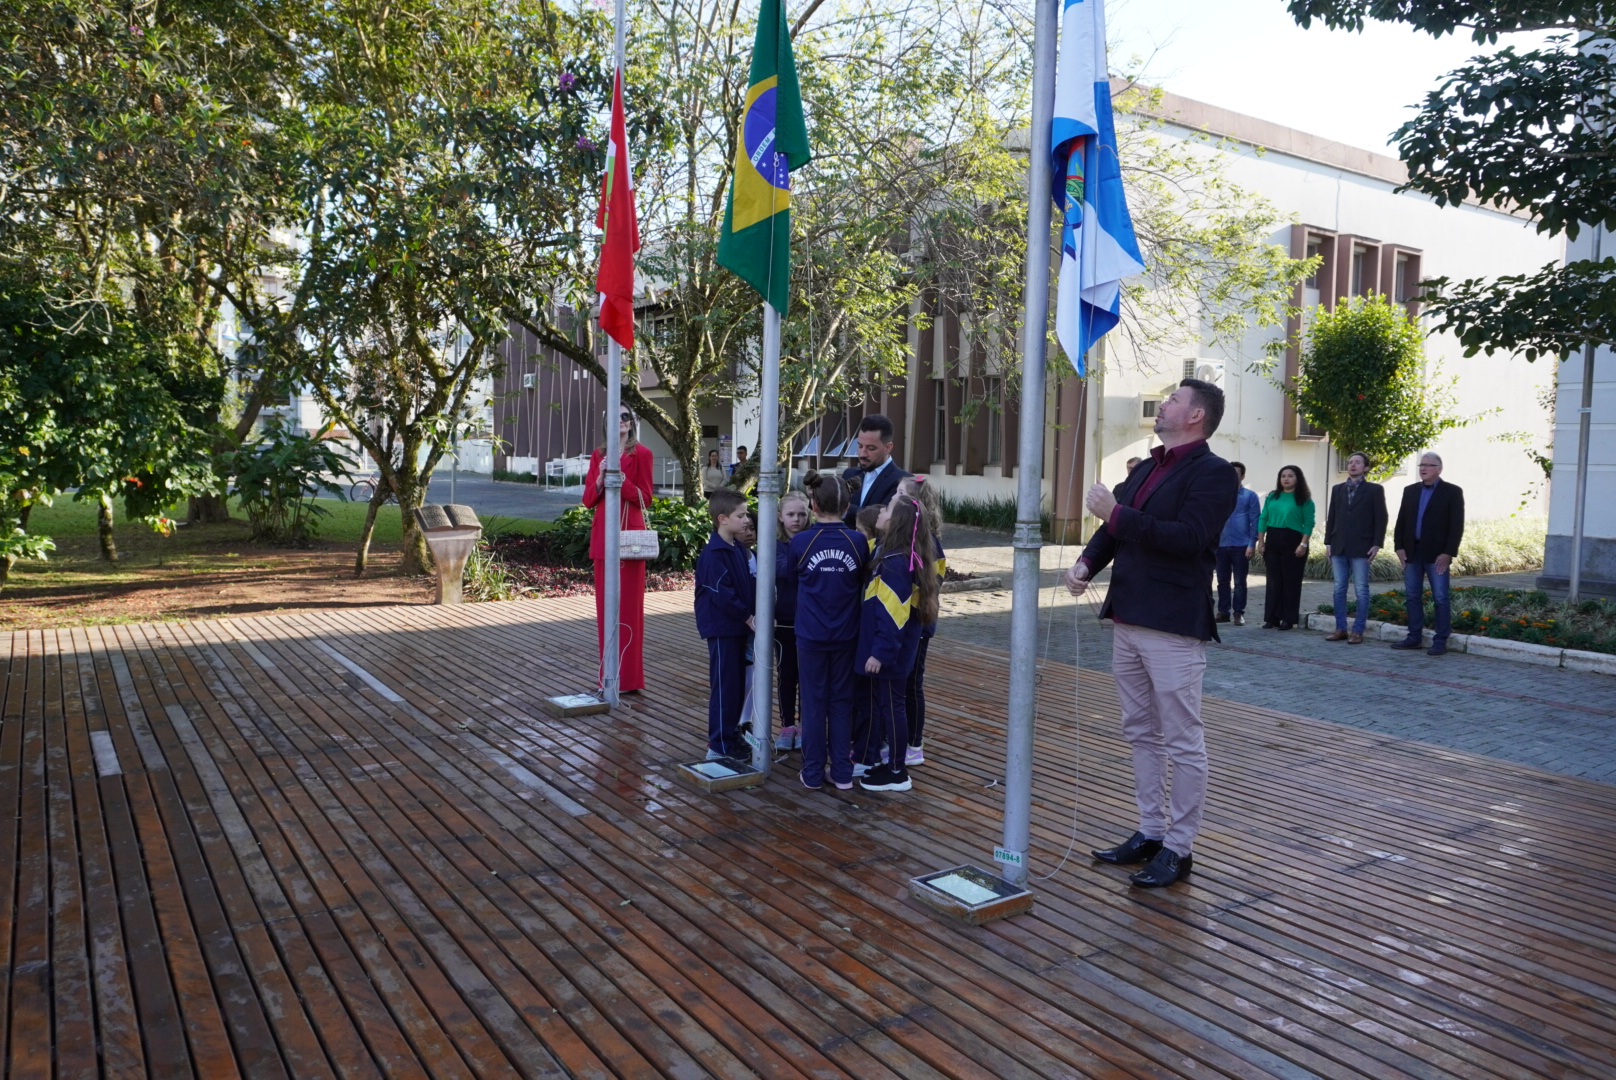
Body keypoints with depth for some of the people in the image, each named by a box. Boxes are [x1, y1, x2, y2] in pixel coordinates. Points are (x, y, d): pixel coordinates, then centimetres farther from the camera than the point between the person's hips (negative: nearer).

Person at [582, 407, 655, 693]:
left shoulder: (641, 454, 0)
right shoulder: (598, 455, 13)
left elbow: (645, 498, -4)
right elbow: (588, 499, 10)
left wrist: (619, 477, -15)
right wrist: (601, 477, -7)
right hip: (602, 532, 5)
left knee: (629, 604, -4)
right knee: (605, 603, 7)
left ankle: (628, 677, 2)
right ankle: (608, 674, 15)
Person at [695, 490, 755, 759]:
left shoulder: (738, 549, 11)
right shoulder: (714, 553, -17)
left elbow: (749, 584, 13)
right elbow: (721, 594, -21)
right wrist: (747, 617, -17)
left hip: (738, 627, 9)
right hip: (721, 628, -9)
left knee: (738, 684, 15)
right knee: (724, 685, -2)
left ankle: (732, 734, 27)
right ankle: (719, 745, 6)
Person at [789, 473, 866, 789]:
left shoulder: (800, 542, -10)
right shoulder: (857, 542, -8)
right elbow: (863, 585, 5)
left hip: (811, 635, -1)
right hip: (846, 636, 1)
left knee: (814, 702, 9)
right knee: (841, 702, 11)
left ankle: (813, 773, 16)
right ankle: (842, 772, 17)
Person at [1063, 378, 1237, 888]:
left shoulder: (1213, 473, -9)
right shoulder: (1146, 469, 16)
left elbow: (1190, 537, -22)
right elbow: (1115, 529, 19)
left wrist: (1117, 514, -22)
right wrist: (1086, 562, 0)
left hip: (1173, 627, -9)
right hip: (1128, 620, 9)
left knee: (1183, 743, 2)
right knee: (1141, 735, 16)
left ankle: (1178, 848, 12)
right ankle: (1150, 832, 28)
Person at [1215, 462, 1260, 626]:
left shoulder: (1250, 495, 1)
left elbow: (1255, 521, -2)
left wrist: (1252, 544, -10)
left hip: (1241, 545, -3)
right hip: (1221, 545, 3)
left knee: (1239, 582, 3)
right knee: (1222, 581, 7)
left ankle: (1238, 613, 10)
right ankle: (1223, 612, 14)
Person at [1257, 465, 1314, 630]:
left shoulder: (1304, 500, -1)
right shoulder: (1272, 497, 11)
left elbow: (1308, 523, -6)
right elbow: (1263, 519, 10)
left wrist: (1303, 544, -14)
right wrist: (1260, 541, 4)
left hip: (1293, 541, -4)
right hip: (1272, 540, 4)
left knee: (1291, 581, 1)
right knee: (1273, 580, 5)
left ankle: (1289, 619, 8)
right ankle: (1272, 617, 10)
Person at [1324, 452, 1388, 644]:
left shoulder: (1374, 490, 1)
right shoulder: (1337, 489, 13)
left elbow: (1381, 519, -3)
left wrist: (1376, 545, -10)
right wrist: (1328, 543, 7)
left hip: (1361, 548, -4)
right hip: (1339, 547, 4)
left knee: (1361, 591, -1)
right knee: (1339, 590, 6)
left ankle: (1357, 631, 4)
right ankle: (1340, 629, 12)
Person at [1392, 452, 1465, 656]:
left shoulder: (1452, 492, -2)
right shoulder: (1410, 491, 12)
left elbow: (1457, 526, -7)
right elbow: (1401, 521, 12)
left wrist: (1448, 553, -14)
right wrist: (1399, 547, 2)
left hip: (1436, 554, -5)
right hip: (1412, 552, 5)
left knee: (1440, 598, -1)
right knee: (1413, 596, 8)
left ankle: (1440, 641, 3)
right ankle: (1414, 637, 15)